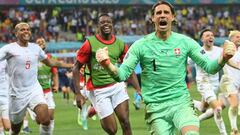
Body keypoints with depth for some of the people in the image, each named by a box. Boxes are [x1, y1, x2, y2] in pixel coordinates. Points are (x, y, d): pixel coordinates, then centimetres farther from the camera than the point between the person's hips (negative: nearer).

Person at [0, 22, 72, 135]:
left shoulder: (36, 48, 9)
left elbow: (50, 62, 23)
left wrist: (71, 65, 23)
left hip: (35, 90, 2)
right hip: (17, 93, -2)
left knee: (45, 120, -22)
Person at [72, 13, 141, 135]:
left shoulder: (120, 44, 4)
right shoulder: (90, 43, -7)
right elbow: (76, 68, -4)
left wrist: (138, 89, -2)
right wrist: (78, 94, -11)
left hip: (117, 86, 3)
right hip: (99, 91, -3)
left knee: (125, 122, -11)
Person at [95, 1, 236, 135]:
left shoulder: (185, 42, 2)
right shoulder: (141, 45, -1)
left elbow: (209, 67, 2)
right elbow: (122, 74, -6)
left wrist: (223, 58, -21)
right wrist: (107, 65, -29)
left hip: (181, 102, 0)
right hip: (155, 107, 0)